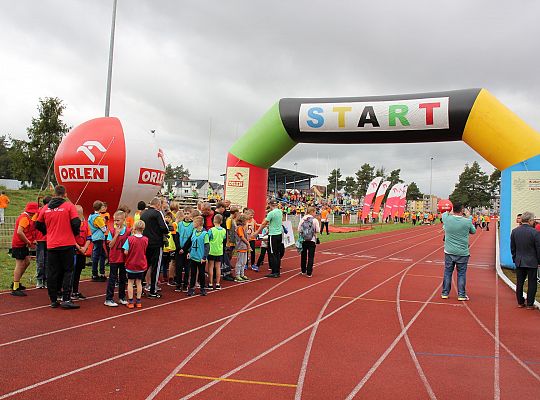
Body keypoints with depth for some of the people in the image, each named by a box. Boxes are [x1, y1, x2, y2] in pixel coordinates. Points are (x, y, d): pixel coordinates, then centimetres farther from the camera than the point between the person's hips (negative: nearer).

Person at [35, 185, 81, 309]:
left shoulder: (45, 208, 5)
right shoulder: (69, 206, -7)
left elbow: (38, 225, 11)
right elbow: (76, 222, -13)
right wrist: (75, 233, 6)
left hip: (51, 245, 4)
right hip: (67, 244, -3)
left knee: (52, 273, 10)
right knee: (68, 271, 3)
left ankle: (53, 300, 15)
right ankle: (66, 299, -4)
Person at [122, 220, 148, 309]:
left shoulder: (130, 239, -16)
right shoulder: (145, 239, -6)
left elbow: (125, 252, -15)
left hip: (131, 264, -3)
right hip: (141, 265, 3)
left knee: (130, 283, 9)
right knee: (139, 282, 12)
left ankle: (130, 302, 11)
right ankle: (138, 301, 18)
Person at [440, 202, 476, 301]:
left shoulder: (447, 219, -9)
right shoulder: (467, 222, -12)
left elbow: (445, 213, 16)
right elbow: (473, 231, 9)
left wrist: (452, 212, 27)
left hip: (449, 252, 2)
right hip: (462, 253, -2)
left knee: (447, 272, 11)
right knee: (461, 274, 8)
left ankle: (445, 293, 17)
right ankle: (461, 295, 12)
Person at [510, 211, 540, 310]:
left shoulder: (514, 231, -2)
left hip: (519, 262, 4)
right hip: (532, 262, -4)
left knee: (519, 283, 12)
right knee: (532, 283, 6)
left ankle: (520, 302, 19)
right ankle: (530, 304, 11)